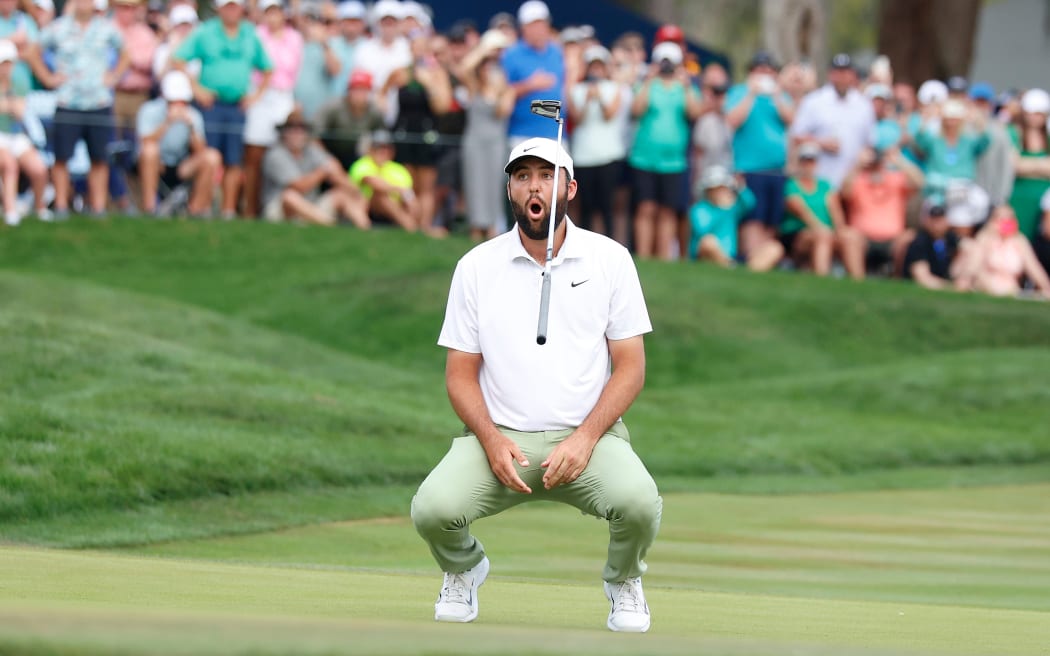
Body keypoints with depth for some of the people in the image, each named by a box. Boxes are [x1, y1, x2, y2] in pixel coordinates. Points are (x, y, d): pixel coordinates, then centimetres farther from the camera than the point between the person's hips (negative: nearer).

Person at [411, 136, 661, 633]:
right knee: (432, 509, -27)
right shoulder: (477, 267, 5)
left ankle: (623, 582, 5)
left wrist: (584, 438, -13)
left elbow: (630, 367, 1)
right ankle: (464, 569, 12)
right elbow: (460, 373, 6)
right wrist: (493, 442, -12)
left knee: (639, 502, -32)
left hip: (587, 437, -1)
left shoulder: (610, 260, 3)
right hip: (500, 437, 1)